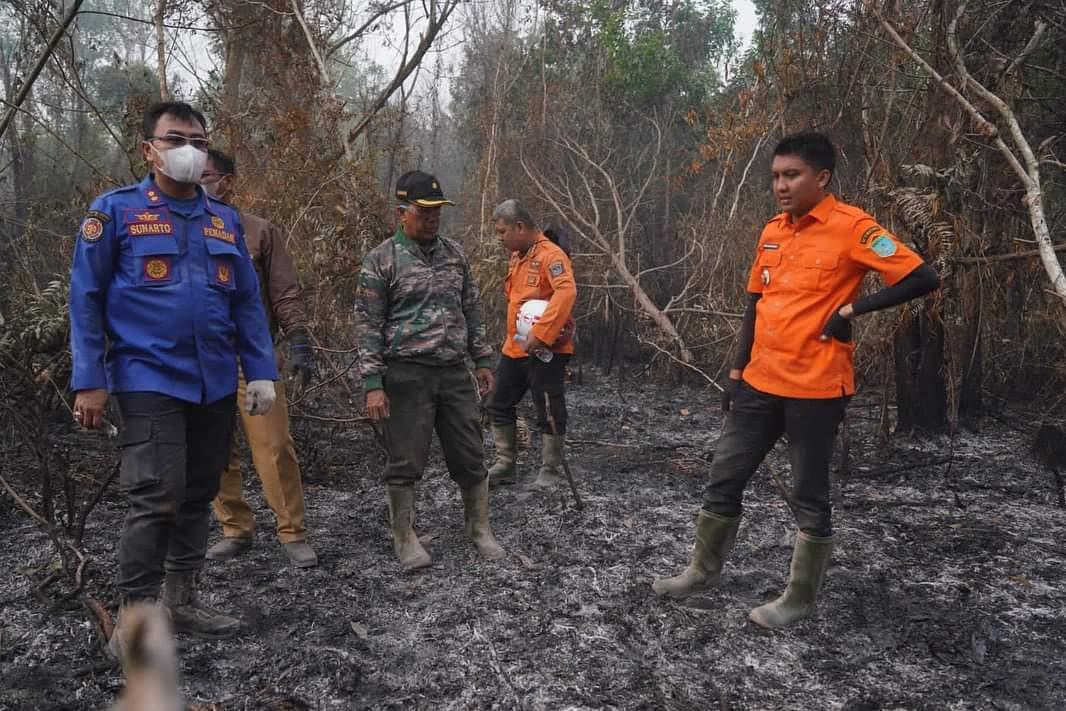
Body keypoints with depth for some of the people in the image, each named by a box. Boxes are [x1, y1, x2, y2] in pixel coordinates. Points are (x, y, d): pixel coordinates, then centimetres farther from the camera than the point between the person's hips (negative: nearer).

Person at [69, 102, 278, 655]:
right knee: (158, 497, -9)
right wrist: (89, 381, -8)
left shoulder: (226, 220, 11)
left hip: (216, 385, 5)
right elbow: (86, 298, -2)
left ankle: (181, 601, 27)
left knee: (199, 494, 12)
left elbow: (247, 302, 11)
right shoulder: (115, 211, -1)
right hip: (149, 381, -5)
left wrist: (261, 372, 5)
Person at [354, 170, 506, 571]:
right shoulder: (382, 260, -5)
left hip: (455, 372, 4)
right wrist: (373, 384, -12)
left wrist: (482, 359, 12)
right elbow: (368, 325, -7)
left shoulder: (454, 253, 10)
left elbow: (472, 309, 16)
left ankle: (480, 529, 26)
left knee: (470, 456, 9)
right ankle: (404, 538, 21)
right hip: (407, 375, -4)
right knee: (405, 462, 4)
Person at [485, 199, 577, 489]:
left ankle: (550, 473, 14)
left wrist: (540, 336, -32)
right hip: (515, 348, 9)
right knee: (499, 406, 15)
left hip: (546, 350, -9)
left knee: (548, 413, 2)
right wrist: (517, 338, 8)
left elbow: (566, 292, -30)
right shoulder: (517, 257, 14)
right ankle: (505, 466, 26)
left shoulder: (550, 255, -15)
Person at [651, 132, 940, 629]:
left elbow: (923, 278, -13)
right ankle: (703, 571, 29)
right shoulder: (772, 233, 10)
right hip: (762, 382, 7)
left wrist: (853, 309, -16)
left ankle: (800, 599, 22)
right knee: (725, 478, 12)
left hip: (816, 387, -7)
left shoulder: (851, 228, -10)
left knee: (808, 496, 6)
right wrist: (737, 372, 13)